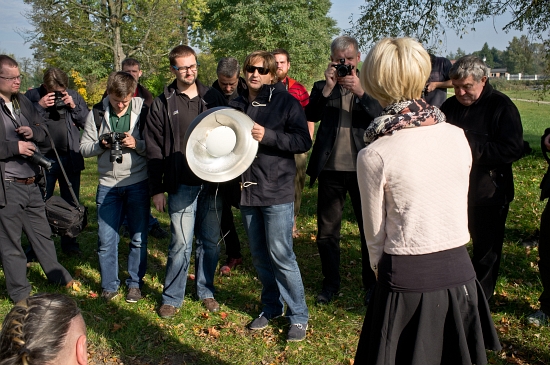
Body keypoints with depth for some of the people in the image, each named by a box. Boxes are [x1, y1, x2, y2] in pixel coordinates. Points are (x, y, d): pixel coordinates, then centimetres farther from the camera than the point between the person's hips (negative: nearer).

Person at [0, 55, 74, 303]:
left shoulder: (23, 101, 9)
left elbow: (43, 129, 16)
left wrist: (33, 132, -6)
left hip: (31, 183, 7)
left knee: (42, 233, 21)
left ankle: (57, 276, 37)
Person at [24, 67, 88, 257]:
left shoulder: (74, 96, 2)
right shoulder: (32, 96, -4)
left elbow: (88, 122, 1)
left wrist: (74, 107, -11)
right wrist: (39, 106, -19)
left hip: (71, 158, 2)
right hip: (43, 158, -2)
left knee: (71, 204, 13)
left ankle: (69, 242, 27)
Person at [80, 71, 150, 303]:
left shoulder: (143, 111, -5)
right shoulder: (97, 113, 1)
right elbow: (84, 148, 4)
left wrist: (137, 144, -21)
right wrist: (101, 144, -14)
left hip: (138, 183, -1)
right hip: (108, 185, 2)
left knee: (139, 238, 7)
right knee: (106, 239, 6)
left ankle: (135, 283, 23)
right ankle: (109, 286, 22)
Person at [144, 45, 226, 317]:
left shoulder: (213, 98, 8)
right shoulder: (163, 103, 2)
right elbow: (154, 148, 1)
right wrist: (156, 189, -3)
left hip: (213, 182, 3)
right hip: (181, 185, -2)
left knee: (210, 241, 11)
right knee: (181, 243, -3)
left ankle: (206, 290, 28)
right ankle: (171, 297, 14)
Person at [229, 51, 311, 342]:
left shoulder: (285, 101, -5)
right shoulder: (237, 104, 12)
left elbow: (304, 141, -13)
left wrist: (268, 136, -22)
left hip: (277, 190, -6)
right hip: (247, 189, 6)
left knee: (280, 255, -4)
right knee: (259, 255, 13)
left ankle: (298, 316, 12)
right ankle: (271, 306, 31)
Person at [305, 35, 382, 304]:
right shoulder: (322, 86, 8)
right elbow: (310, 116, -8)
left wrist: (360, 92, -21)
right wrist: (328, 88, -16)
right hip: (331, 169, 2)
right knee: (326, 231, 9)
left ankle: (372, 284, 25)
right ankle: (330, 283, 26)